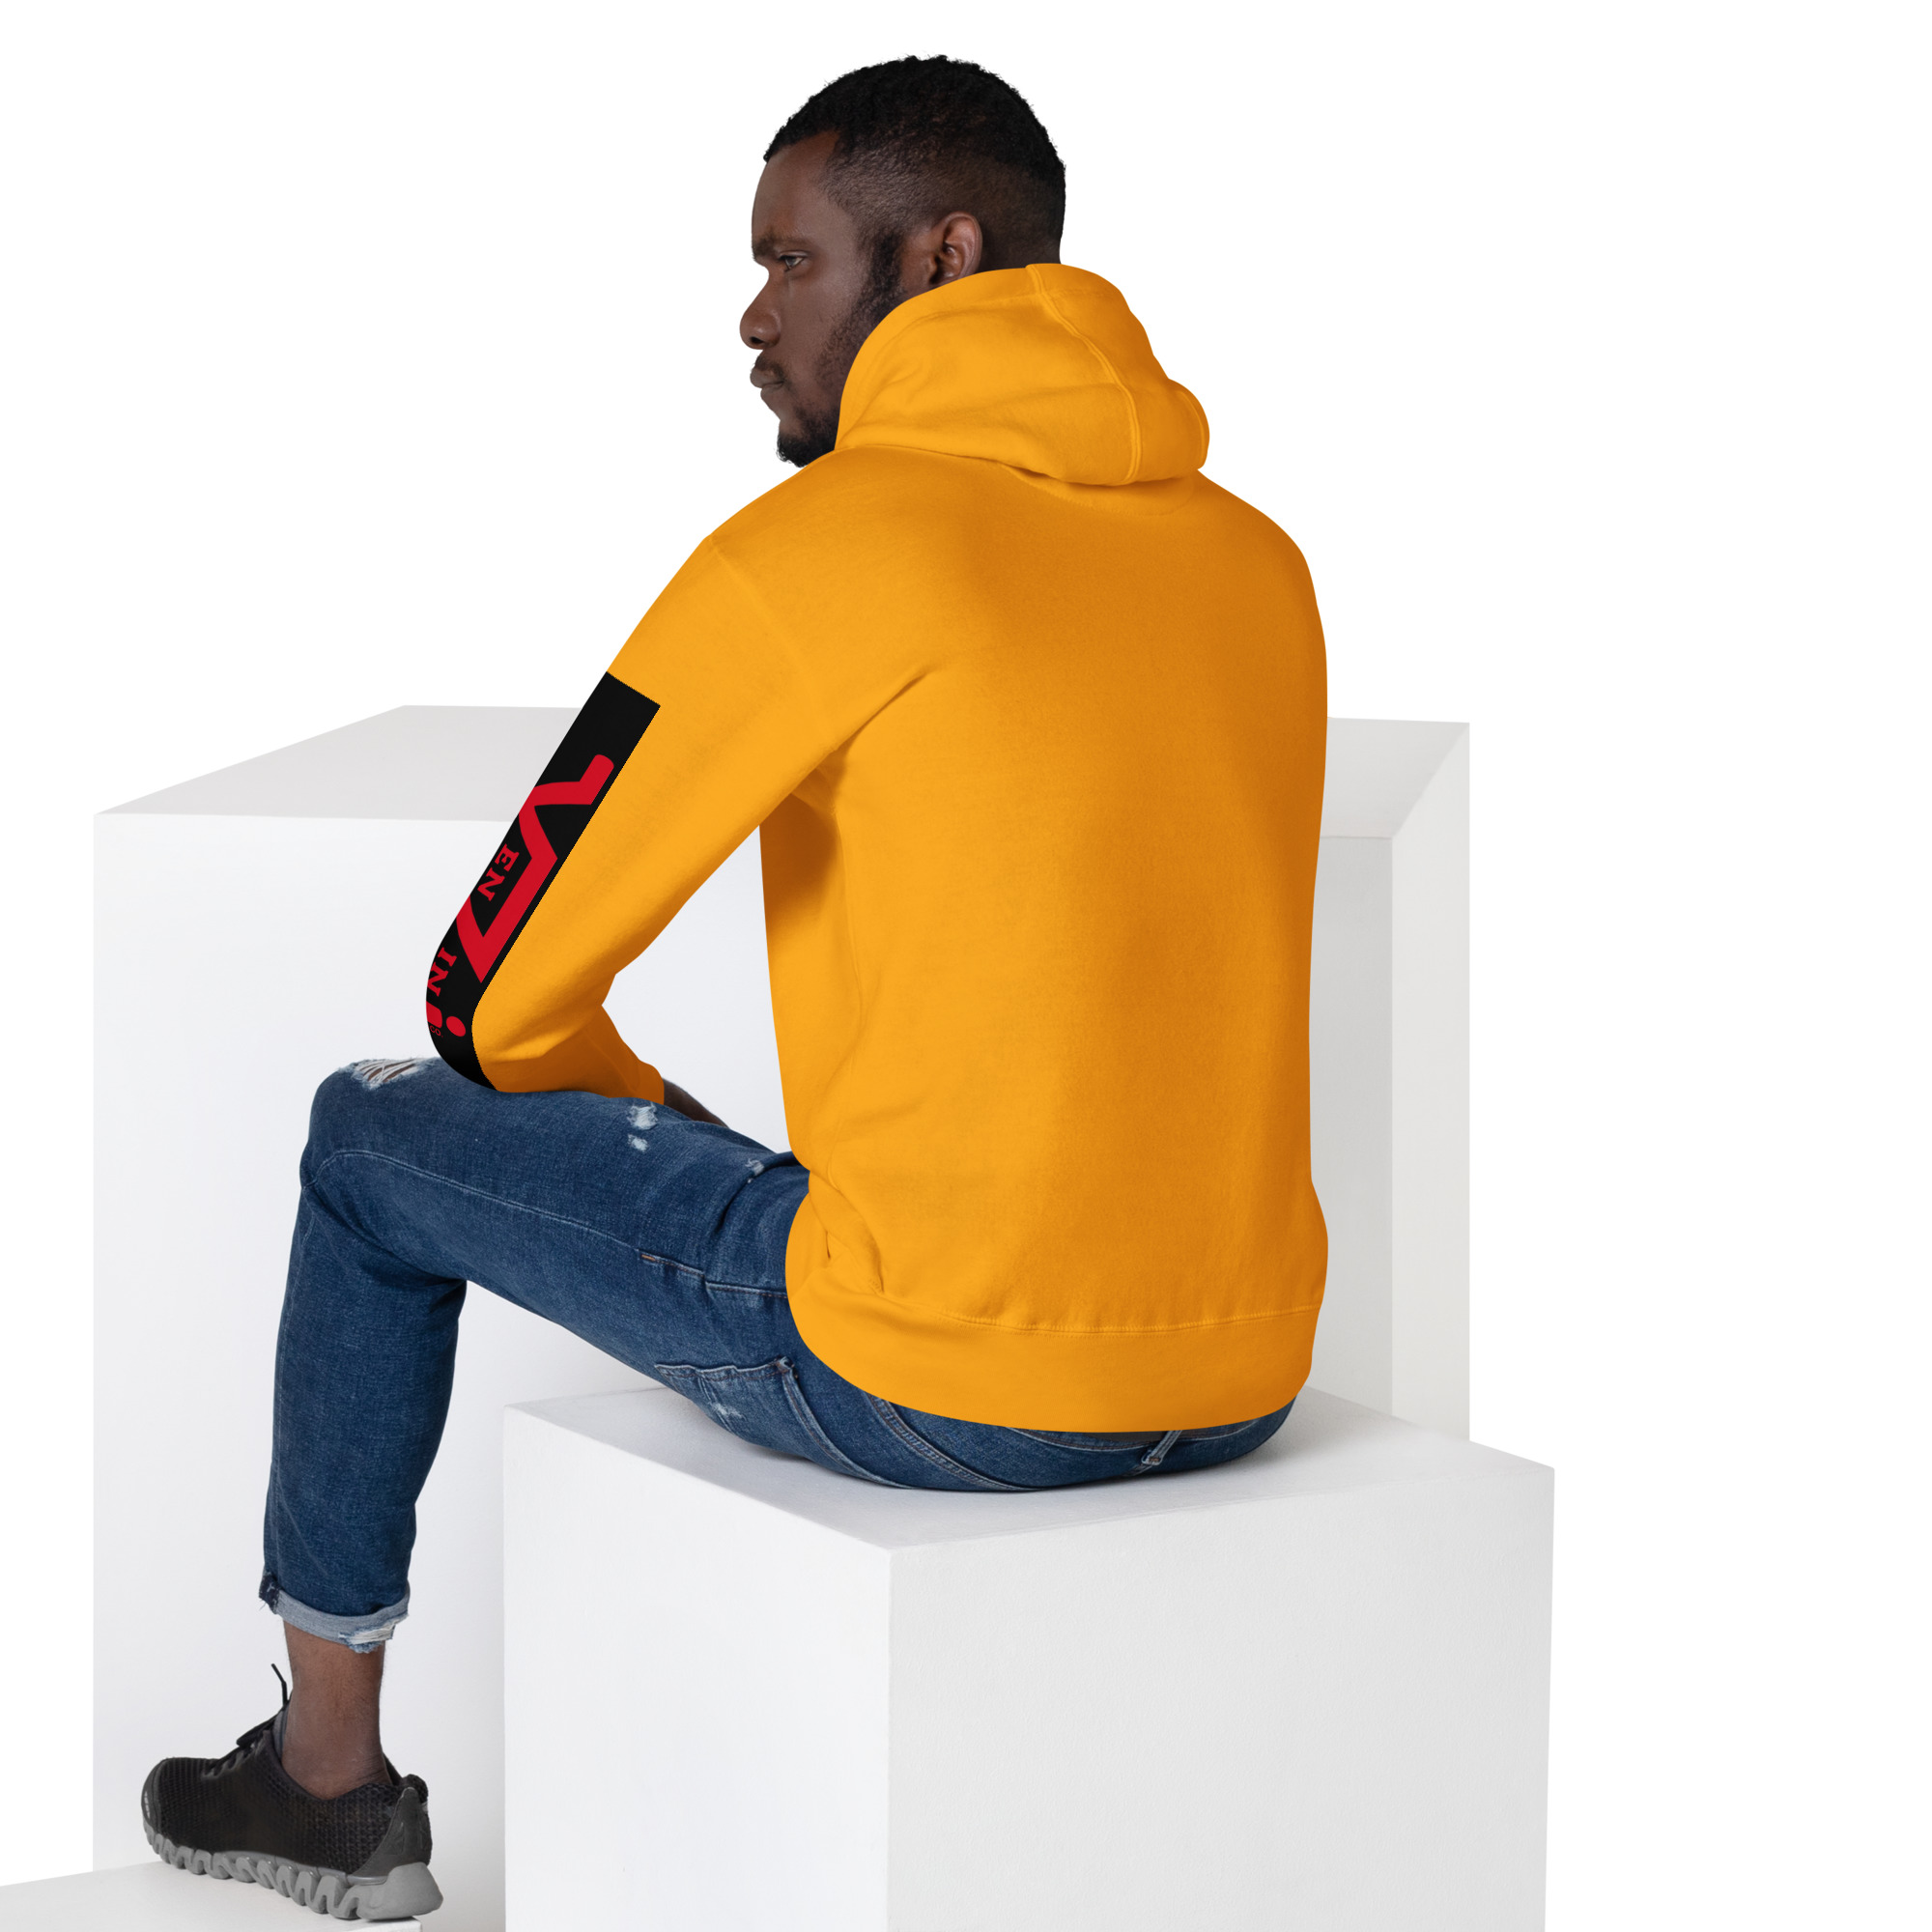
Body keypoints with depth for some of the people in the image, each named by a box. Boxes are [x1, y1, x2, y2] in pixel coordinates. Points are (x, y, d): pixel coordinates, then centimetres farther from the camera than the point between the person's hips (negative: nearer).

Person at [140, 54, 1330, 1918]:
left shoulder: (817, 550, -11)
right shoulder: (1259, 563, 9)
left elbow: (497, 999, -5)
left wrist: (677, 1139, 15)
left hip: (944, 1380, -6)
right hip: (1243, 1386, 7)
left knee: (376, 1140, 16)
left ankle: (328, 1769, 30)